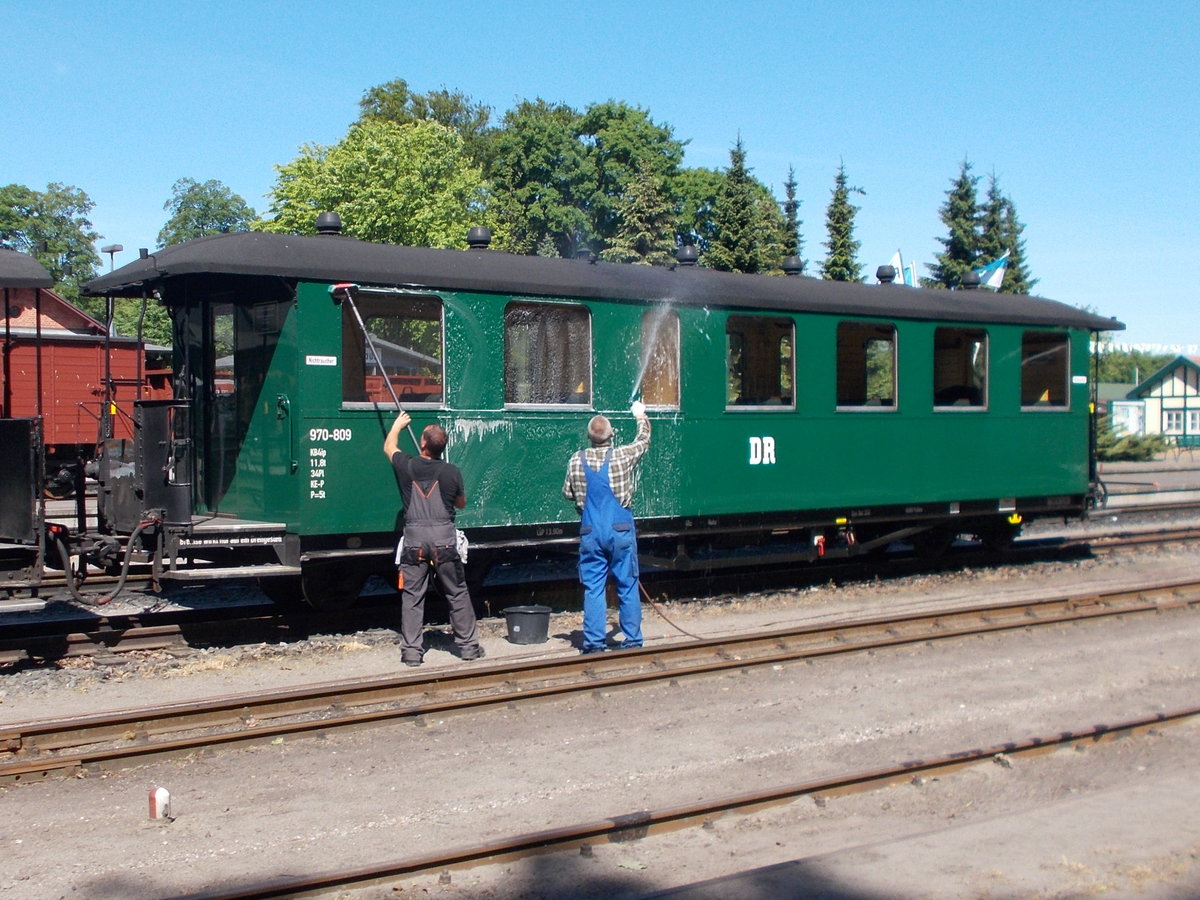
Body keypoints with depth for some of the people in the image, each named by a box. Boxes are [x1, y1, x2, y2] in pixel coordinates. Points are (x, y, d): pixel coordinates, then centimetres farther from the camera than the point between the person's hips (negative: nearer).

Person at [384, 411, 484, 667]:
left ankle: (411, 651, 4)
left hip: (414, 538, 0)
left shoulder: (407, 466, 0)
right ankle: (468, 646, 16)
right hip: (444, 538, 0)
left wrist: (397, 425, 40)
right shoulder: (451, 472, -2)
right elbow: (462, 503, 15)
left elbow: (389, 447, 23)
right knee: (457, 594, 10)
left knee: (411, 596, 5)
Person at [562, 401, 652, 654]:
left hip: (590, 533, 1)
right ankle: (632, 640, 12)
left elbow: (567, 493, 10)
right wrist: (641, 416, 32)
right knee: (627, 587, 7)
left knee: (593, 588, 4)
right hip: (621, 531, -1)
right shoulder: (623, 456, -5)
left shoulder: (576, 460, -1)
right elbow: (643, 441, 15)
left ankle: (594, 642, 3)